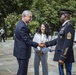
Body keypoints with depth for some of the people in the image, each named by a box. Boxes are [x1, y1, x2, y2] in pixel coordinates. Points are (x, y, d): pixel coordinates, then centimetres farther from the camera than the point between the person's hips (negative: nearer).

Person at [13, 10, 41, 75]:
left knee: (21, 69, 20)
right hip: (22, 52, -10)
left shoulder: (21, 24, 10)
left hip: (20, 50, 10)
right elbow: (27, 40, -23)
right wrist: (38, 44, -17)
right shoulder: (22, 26, -22)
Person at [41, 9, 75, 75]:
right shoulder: (64, 26, 15)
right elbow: (58, 40, 21)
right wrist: (46, 44, 22)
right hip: (62, 56, 10)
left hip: (65, 57, -10)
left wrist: (62, 58, -24)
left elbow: (68, 44, -23)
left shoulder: (69, 26, -16)